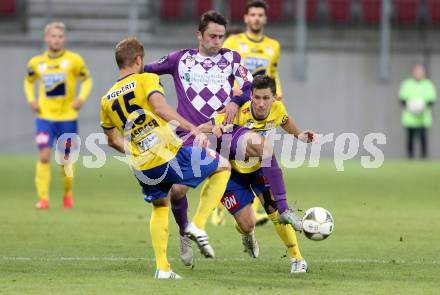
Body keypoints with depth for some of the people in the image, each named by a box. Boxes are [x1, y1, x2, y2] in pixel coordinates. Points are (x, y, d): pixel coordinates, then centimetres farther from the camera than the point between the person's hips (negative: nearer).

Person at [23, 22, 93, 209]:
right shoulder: (36, 62, 3)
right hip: (45, 117, 1)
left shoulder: (74, 60, -4)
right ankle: (43, 198, -9)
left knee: (65, 160, 6)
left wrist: (82, 97, -8)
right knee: (44, 156, -14)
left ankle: (68, 194, 31)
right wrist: (31, 99, 3)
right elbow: (28, 81, 20)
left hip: (67, 117, -1)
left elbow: (87, 79, 8)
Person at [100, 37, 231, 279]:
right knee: (223, 167, 14)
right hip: (170, 156, -5)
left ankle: (162, 267, 19)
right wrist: (192, 128, -25)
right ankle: (198, 225, 2)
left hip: (142, 168, 6)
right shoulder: (146, 80, -3)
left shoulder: (107, 99, 13)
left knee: (160, 208, 30)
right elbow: (160, 107, -22)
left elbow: (113, 140, 23)